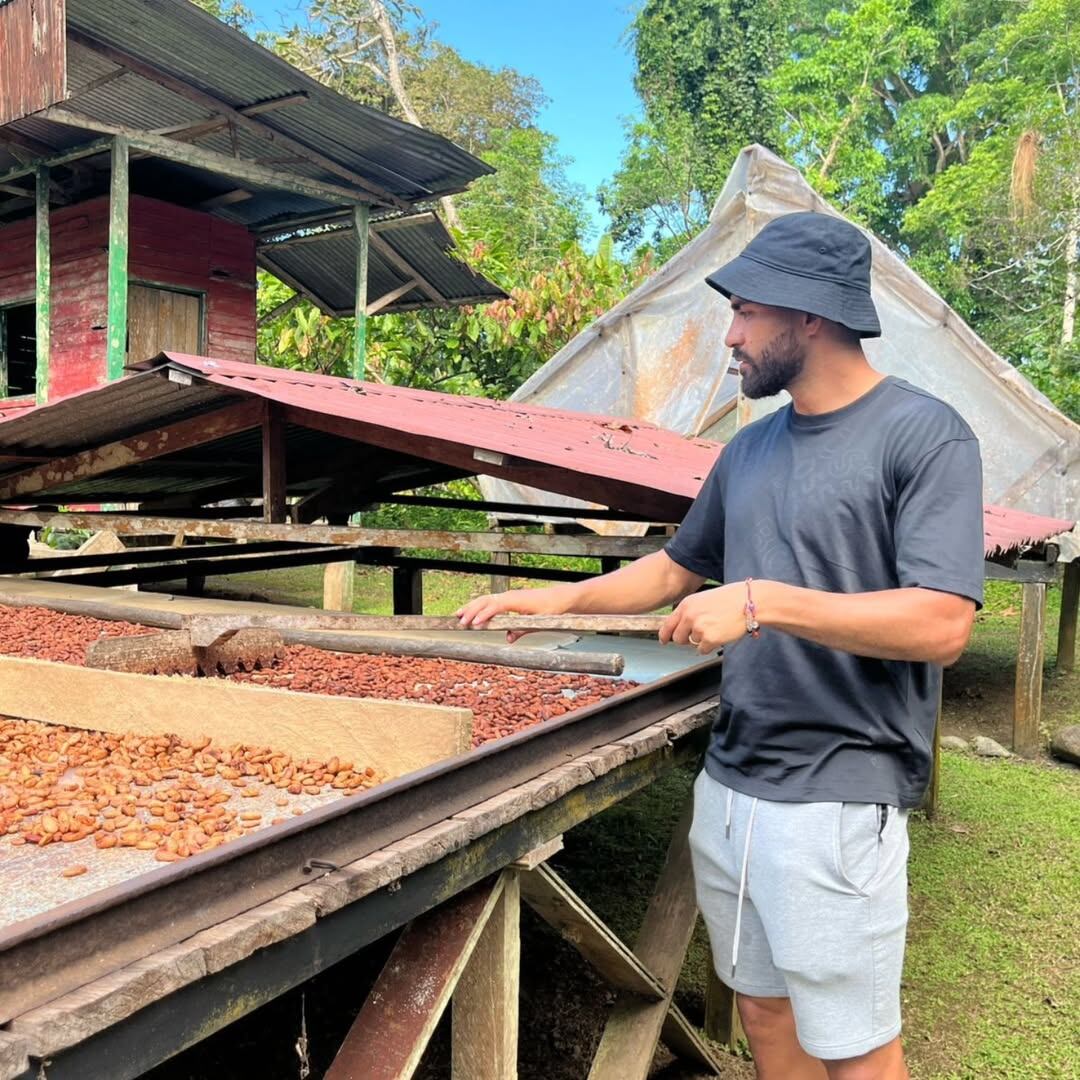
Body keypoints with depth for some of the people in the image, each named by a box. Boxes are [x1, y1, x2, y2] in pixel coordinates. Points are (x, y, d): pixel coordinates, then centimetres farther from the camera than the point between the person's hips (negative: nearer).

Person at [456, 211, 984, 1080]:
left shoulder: (926, 436, -11)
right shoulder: (751, 448, 10)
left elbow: (943, 625, -20)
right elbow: (678, 569, 20)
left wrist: (763, 601, -22)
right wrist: (562, 599, 9)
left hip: (838, 802, -6)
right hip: (729, 786, 7)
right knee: (763, 1007, 19)